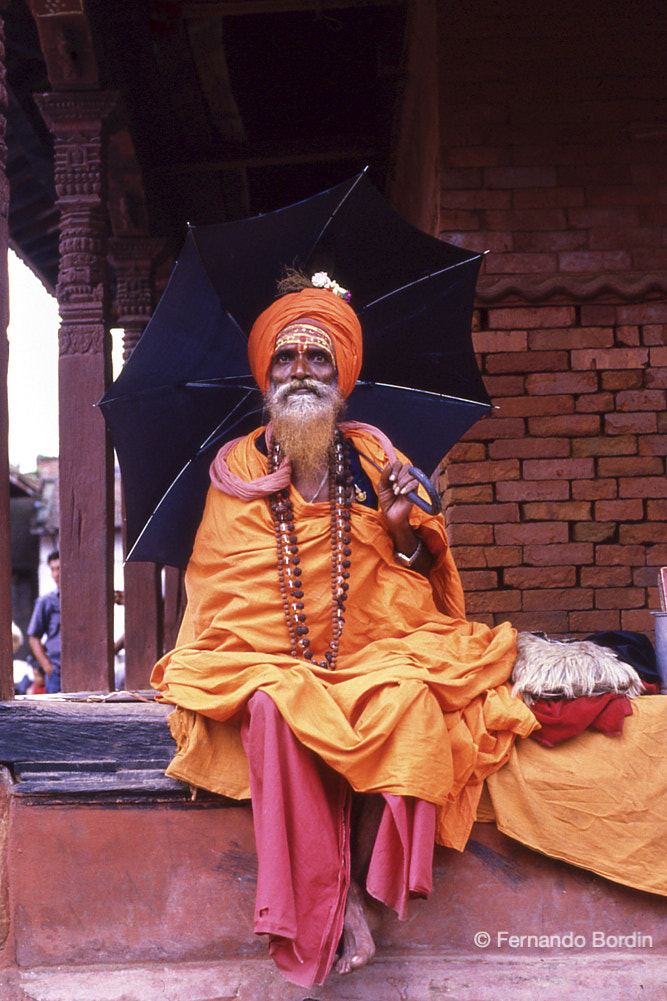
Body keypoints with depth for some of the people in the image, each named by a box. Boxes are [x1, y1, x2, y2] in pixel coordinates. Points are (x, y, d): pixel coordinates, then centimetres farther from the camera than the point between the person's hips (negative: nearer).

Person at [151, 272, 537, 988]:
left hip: (376, 656, 1)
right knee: (274, 707, -35)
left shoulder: (374, 459, 11)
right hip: (266, 660, 0)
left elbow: (422, 576, 12)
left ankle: (355, 892, -22)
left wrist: (403, 529, -9)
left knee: (411, 700, -33)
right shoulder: (237, 468, 9)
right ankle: (314, 918, -27)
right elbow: (211, 584, 11)